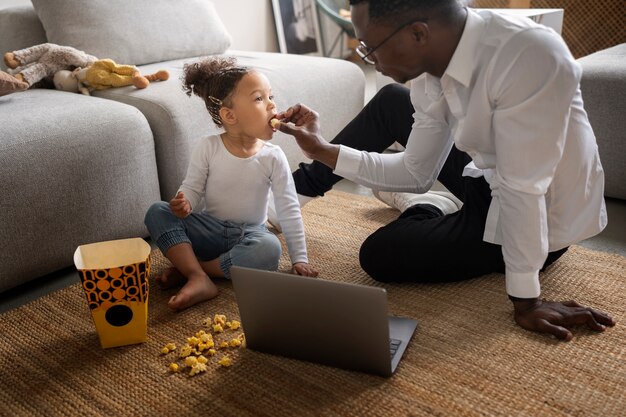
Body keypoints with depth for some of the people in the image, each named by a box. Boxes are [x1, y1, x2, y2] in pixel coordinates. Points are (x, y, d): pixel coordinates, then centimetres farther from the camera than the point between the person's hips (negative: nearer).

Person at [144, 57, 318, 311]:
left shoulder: (273, 157, -9)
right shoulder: (208, 148, -8)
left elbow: (289, 211, -6)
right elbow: (192, 188, -4)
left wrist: (299, 259, -8)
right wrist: (184, 204, -30)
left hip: (249, 234, -1)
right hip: (210, 229, 1)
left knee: (269, 249, -35)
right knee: (157, 213, -19)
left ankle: (189, 267, -19)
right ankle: (200, 280, -31)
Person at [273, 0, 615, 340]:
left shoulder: (528, 56, -36)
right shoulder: (432, 70, -12)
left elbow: (522, 190, -32)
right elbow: (417, 173, -2)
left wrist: (526, 302, -24)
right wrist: (324, 151, -7)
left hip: (534, 223, -7)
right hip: (489, 181, 7)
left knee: (378, 255, -7)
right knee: (390, 103, 8)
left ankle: (426, 215, 25)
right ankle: (302, 185, 25)